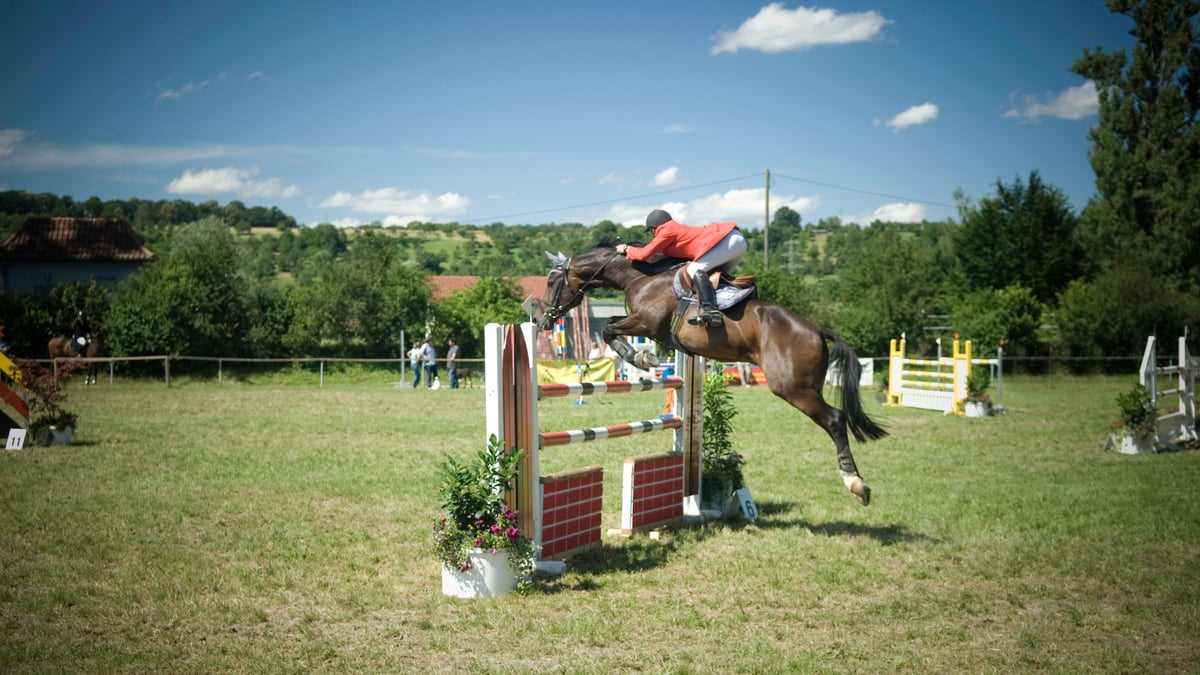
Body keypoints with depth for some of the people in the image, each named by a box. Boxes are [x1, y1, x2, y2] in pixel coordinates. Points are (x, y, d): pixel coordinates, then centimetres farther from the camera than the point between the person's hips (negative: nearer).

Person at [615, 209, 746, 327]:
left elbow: (644, 254, -3)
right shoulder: (678, 230, 24)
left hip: (729, 240, -10)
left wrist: (627, 249, 15)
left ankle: (710, 310, -35)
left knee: (695, 269, -19)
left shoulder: (667, 231, -3)